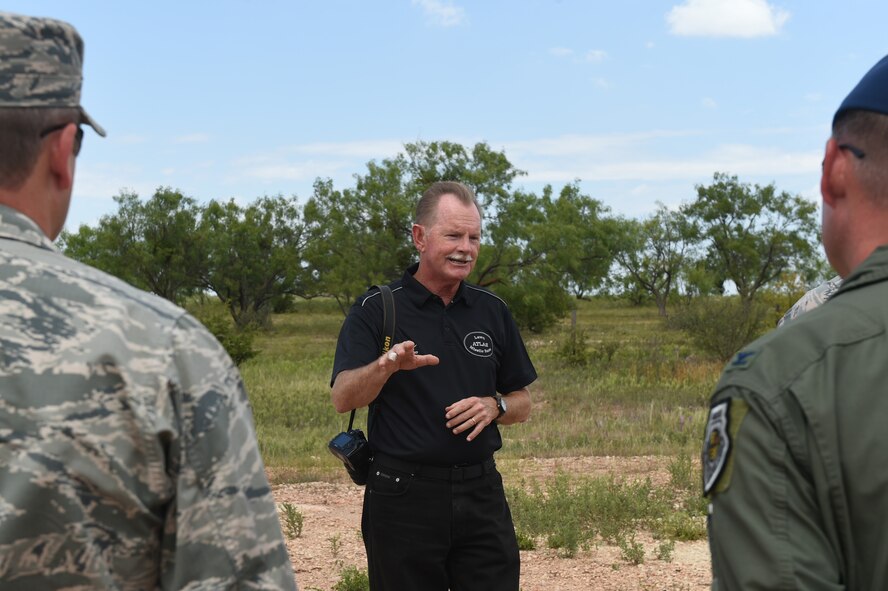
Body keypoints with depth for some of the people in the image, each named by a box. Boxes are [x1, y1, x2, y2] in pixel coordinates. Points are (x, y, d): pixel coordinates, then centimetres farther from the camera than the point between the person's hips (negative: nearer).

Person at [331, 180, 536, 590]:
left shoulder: (492, 312, 9)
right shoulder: (376, 310, -3)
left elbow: (522, 403, 15)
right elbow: (343, 398, -15)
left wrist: (494, 406, -7)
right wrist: (386, 365, -34)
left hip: (481, 493, 3)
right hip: (403, 496, -3)